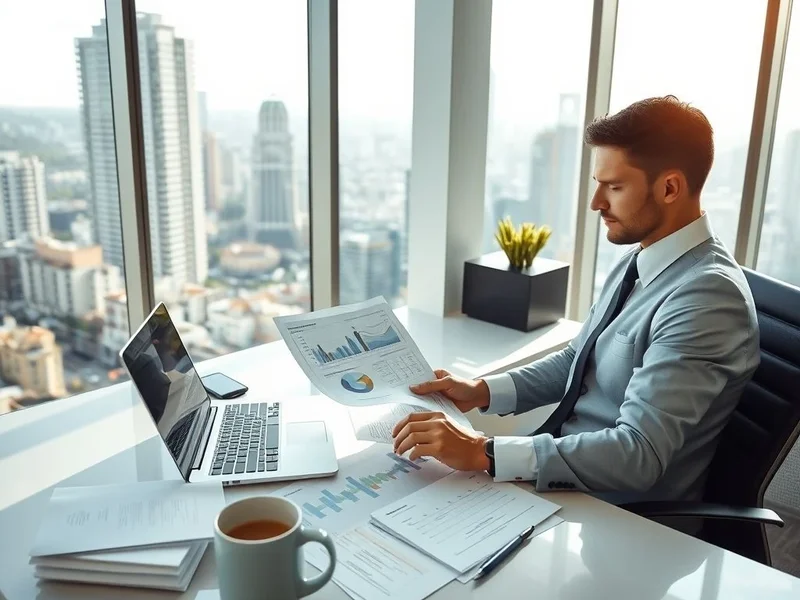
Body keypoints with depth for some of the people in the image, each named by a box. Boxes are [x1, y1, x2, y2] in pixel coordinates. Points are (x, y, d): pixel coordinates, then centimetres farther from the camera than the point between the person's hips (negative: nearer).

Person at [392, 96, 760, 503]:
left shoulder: (707, 296, -24)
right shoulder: (638, 260, 4)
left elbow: (638, 455, -29)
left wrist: (483, 452, -33)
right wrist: (482, 392, -3)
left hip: (620, 515, -7)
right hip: (563, 466, 7)